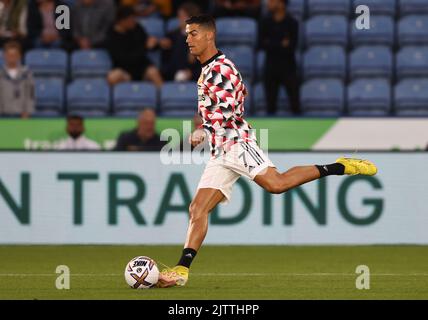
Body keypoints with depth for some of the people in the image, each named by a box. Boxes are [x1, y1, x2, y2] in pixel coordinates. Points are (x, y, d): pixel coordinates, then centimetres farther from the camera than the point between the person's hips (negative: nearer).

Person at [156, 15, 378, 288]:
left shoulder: (220, 68, -7)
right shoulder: (207, 70, 24)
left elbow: (227, 112, -16)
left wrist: (204, 132, -8)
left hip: (236, 142, -9)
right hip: (220, 153, 9)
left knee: (276, 184, -29)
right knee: (197, 210, 0)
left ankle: (340, 167, -20)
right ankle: (181, 271, -5)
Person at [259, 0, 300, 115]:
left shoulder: (292, 23, -5)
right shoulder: (265, 23, 4)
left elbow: (291, 47, -12)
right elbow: (261, 44, -6)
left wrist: (271, 44, -11)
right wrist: (281, 44, -13)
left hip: (288, 68, -3)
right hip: (271, 68, 3)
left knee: (295, 105, -6)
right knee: (270, 106, 4)